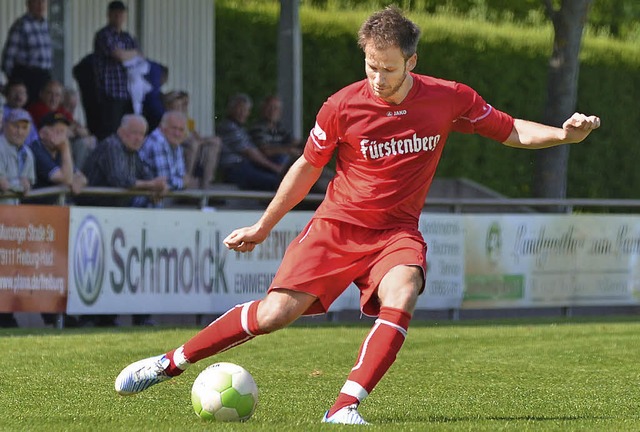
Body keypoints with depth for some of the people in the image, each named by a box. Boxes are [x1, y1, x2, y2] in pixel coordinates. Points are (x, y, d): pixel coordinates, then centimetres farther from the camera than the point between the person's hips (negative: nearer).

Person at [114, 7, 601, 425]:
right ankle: (172, 362, 3)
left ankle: (346, 406, -34)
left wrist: (563, 133, -13)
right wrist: (263, 227, 13)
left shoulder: (450, 99, -8)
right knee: (276, 312, -13)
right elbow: (308, 167, 6)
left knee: (401, 296, -32)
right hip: (337, 223, -1)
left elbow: (509, 130, 6)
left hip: (397, 231, 1)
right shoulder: (342, 107, -11)